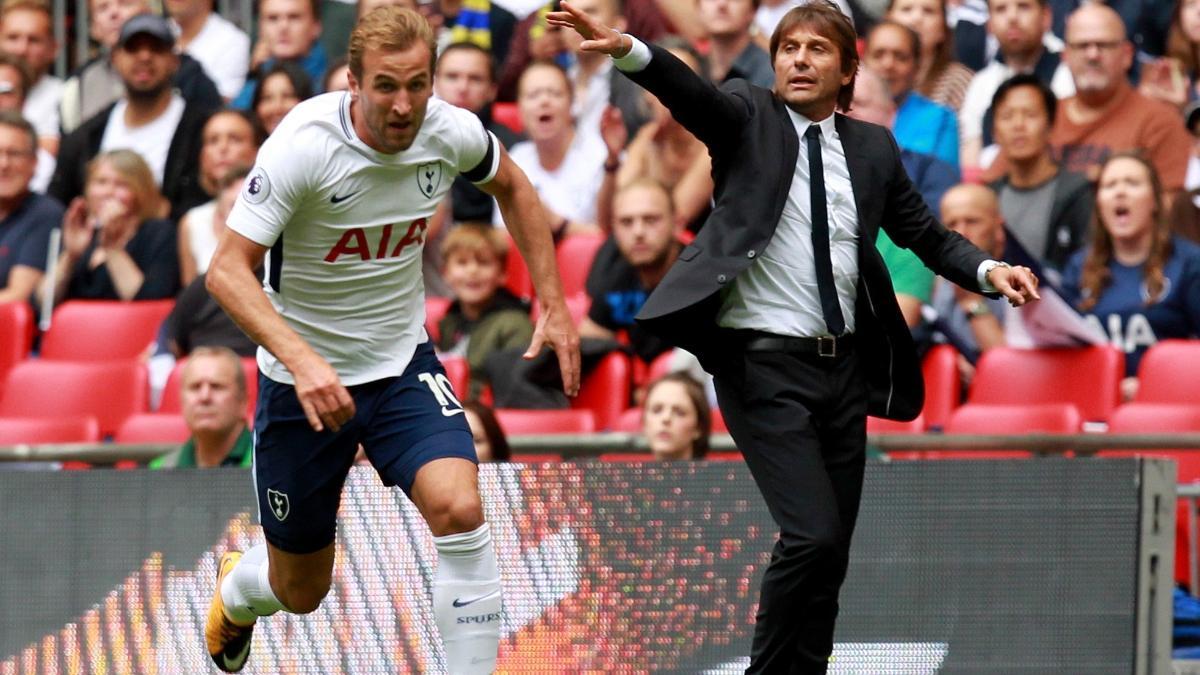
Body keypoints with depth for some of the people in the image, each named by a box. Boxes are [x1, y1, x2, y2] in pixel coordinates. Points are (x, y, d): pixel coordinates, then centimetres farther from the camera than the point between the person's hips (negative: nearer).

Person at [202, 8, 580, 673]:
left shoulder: (450, 132, -12)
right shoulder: (303, 144, -26)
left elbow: (511, 186, 12)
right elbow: (227, 269, -28)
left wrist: (553, 305, 7)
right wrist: (301, 360, -42)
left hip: (403, 366, 3)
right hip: (304, 381, -2)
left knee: (459, 509, -26)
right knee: (300, 592, 12)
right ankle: (237, 588, 50)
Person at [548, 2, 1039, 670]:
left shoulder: (873, 147, 11)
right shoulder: (748, 118, 0)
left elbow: (925, 233, 19)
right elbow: (692, 93, -20)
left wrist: (988, 269, 0)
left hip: (843, 367, 5)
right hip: (765, 364, -5)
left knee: (831, 554, 8)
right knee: (813, 535, -17)